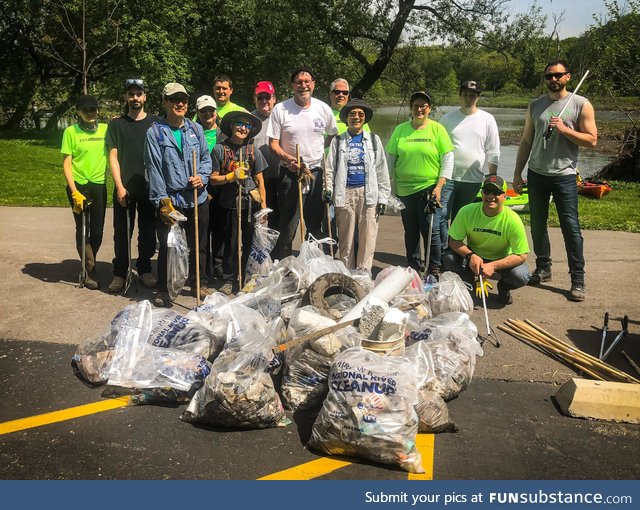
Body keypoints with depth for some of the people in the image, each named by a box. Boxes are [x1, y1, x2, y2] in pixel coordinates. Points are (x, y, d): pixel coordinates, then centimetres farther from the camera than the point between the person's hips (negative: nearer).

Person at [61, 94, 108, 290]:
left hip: (99, 185, 3)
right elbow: (66, 163, -3)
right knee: (83, 229, -1)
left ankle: (88, 270, 24)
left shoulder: (105, 129, 3)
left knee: (97, 230, 6)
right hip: (78, 185, -2)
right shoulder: (71, 131, -2)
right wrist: (74, 192, -13)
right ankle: (91, 271, 9)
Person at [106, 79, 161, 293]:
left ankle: (144, 269, 22)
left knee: (148, 231, 7)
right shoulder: (116, 124, 6)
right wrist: (119, 186, -8)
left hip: (149, 187, 1)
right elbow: (113, 157, 2)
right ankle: (120, 273, 12)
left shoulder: (155, 122, 7)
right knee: (122, 233, 2)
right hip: (124, 188, 0)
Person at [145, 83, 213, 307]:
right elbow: (154, 169, -7)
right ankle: (162, 289, 18)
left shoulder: (196, 129, 6)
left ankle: (198, 283, 33)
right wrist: (163, 201, -12)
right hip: (170, 200, -4)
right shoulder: (155, 132, -4)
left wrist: (202, 176, -8)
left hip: (198, 199, 4)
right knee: (167, 248, 2)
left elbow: (206, 158, 13)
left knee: (198, 245, 15)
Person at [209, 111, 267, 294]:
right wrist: (231, 176, -15)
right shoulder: (220, 149, -2)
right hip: (229, 203, -1)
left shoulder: (253, 150, 5)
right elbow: (213, 179, 1)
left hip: (251, 203, 2)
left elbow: (259, 180, 8)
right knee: (231, 243, 3)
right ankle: (229, 280, 17)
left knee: (248, 242, 5)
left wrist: (263, 206, 5)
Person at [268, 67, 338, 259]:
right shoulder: (280, 109, -5)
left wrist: (321, 151, 5)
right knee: (287, 227, -1)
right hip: (290, 173, -3)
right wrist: (287, 158, -21)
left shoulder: (323, 108, 2)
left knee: (316, 225, 12)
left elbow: (333, 135, 18)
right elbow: (273, 143, -5)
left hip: (317, 172, 3)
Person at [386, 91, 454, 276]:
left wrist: (439, 186, -9)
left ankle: (434, 269, 11)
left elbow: (448, 158, -2)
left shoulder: (438, 129, -1)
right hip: (404, 189, 3)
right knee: (410, 231, 12)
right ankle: (414, 266, 26)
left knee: (431, 231, -3)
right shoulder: (400, 129, 6)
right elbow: (390, 157, 11)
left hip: (429, 188, -3)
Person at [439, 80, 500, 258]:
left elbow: (493, 152, 6)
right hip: (448, 176, 0)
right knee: (441, 216, -9)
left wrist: (492, 178, 2)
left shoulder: (487, 119, 5)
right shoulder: (448, 118, 4)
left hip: (472, 178, 0)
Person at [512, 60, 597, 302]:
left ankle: (578, 279, 1)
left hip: (564, 175, -4)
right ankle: (543, 268, 25)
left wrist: (564, 129, -17)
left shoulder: (581, 104, -1)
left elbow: (591, 140, -5)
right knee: (537, 224, 11)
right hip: (536, 173, 4)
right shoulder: (535, 105, 9)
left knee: (571, 227, -5)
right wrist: (517, 173, 8)